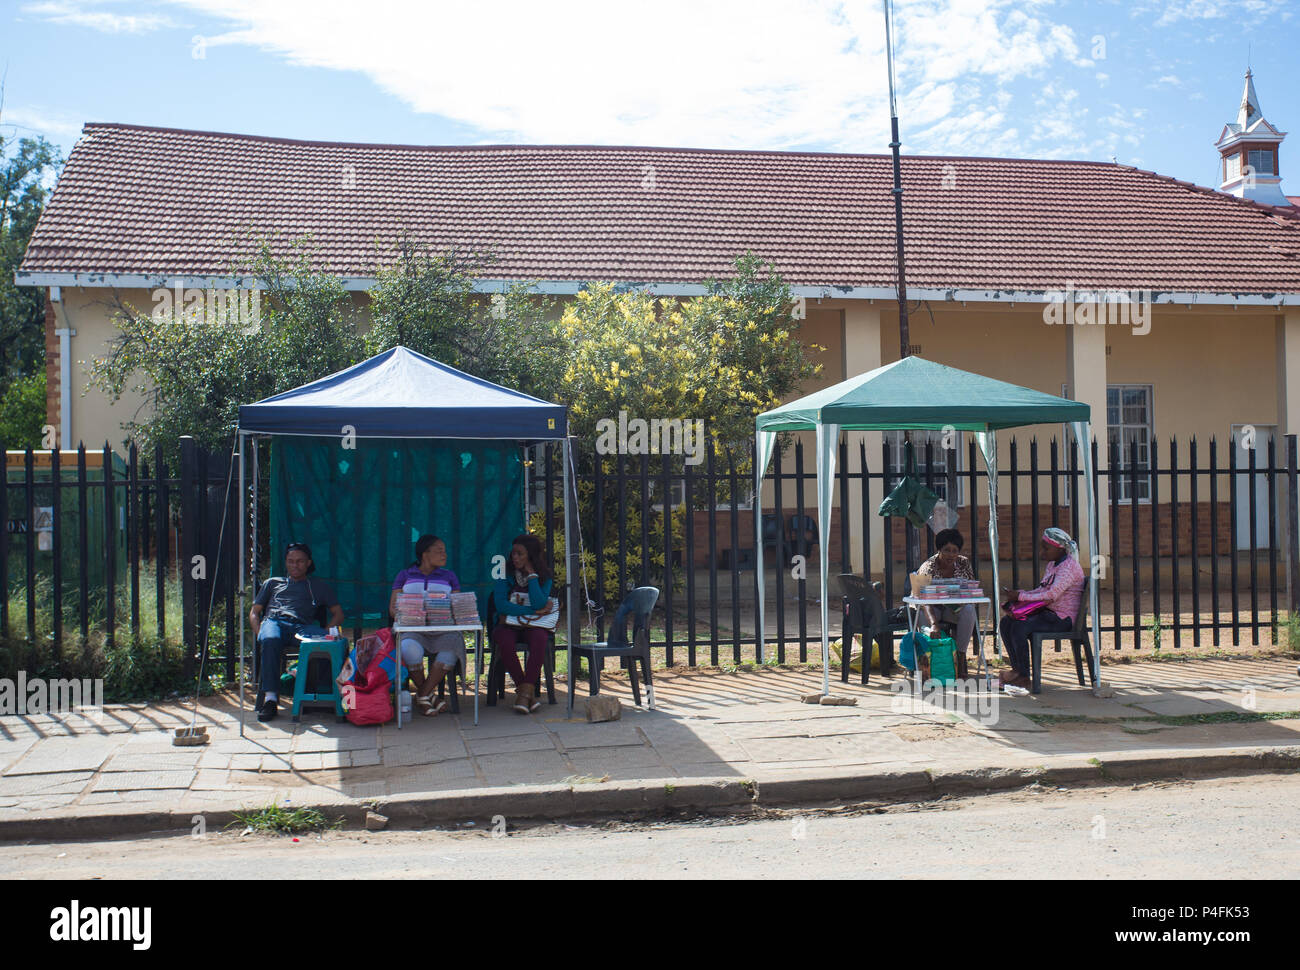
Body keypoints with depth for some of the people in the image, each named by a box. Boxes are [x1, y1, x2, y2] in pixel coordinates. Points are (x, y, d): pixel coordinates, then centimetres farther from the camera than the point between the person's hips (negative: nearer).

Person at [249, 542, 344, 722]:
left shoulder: (320, 586, 31)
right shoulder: (273, 583, 34)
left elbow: (338, 614, 22)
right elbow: (254, 612, 27)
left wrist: (326, 634, 0)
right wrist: (260, 634, 3)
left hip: (303, 625, 0)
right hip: (273, 621, 0)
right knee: (270, 641, -40)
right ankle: (270, 697, -43)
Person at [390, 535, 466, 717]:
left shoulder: (449, 576, 20)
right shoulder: (405, 575, 17)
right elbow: (393, 608, 9)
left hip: (442, 631, 1)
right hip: (412, 630, -1)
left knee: (452, 648, -35)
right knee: (410, 649, -37)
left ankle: (423, 695, -21)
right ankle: (426, 694, -12)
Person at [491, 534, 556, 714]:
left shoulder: (544, 578, 4)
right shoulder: (505, 576, 3)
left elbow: (538, 604, -15)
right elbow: (501, 606, -12)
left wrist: (531, 575, -11)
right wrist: (533, 611, -14)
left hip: (533, 626, 0)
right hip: (508, 625, 0)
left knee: (540, 637, -36)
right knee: (504, 641, -35)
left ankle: (525, 691, -35)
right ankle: (527, 691, -26)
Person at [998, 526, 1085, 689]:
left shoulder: (1069, 567, -16)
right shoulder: (1052, 565, 15)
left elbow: (1051, 595, -25)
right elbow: (1041, 590, 14)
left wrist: (1020, 596, -21)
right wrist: (1017, 595, -4)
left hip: (1063, 618, -10)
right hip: (1048, 613, 10)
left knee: (1019, 627, -26)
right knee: (1006, 622, -1)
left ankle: (1024, 677, -16)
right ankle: (1017, 669, 3)